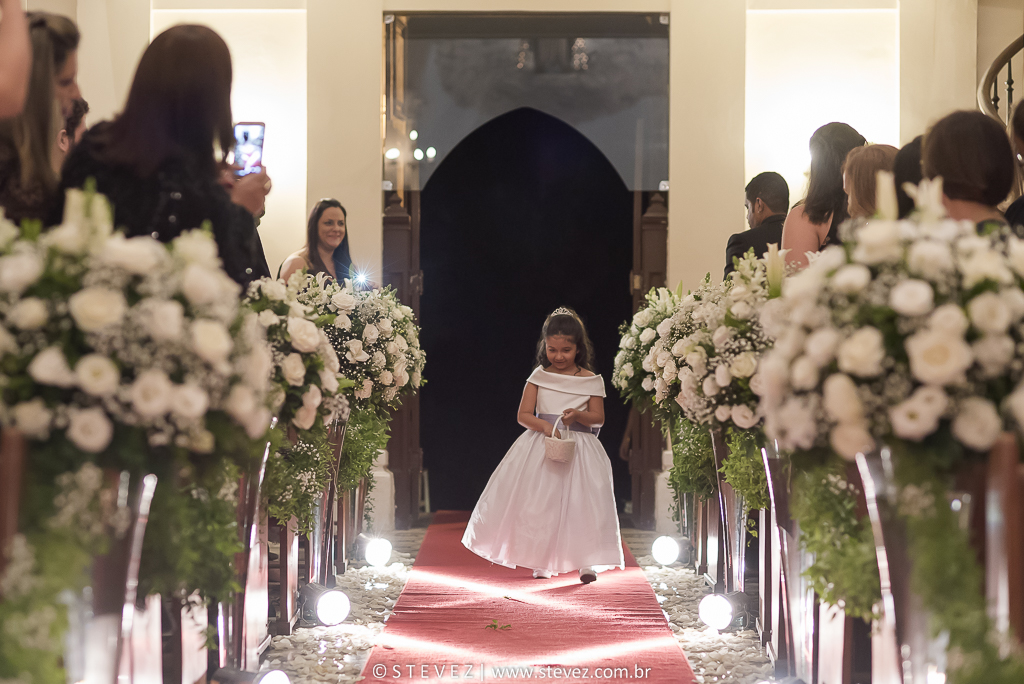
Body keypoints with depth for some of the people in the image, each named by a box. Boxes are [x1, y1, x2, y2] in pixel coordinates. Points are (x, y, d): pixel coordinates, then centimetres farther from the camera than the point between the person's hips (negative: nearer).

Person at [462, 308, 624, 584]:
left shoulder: (591, 380, 2)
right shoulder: (539, 376, 3)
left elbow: (598, 417, 2)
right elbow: (523, 415, 0)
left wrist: (578, 415, -18)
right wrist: (544, 425, -19)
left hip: (580, 449, -1)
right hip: (541, 446, 1)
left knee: (583, 501, -11)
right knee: (538, 503, -1)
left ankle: (586, 562, -9)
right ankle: (541, 563, 8)